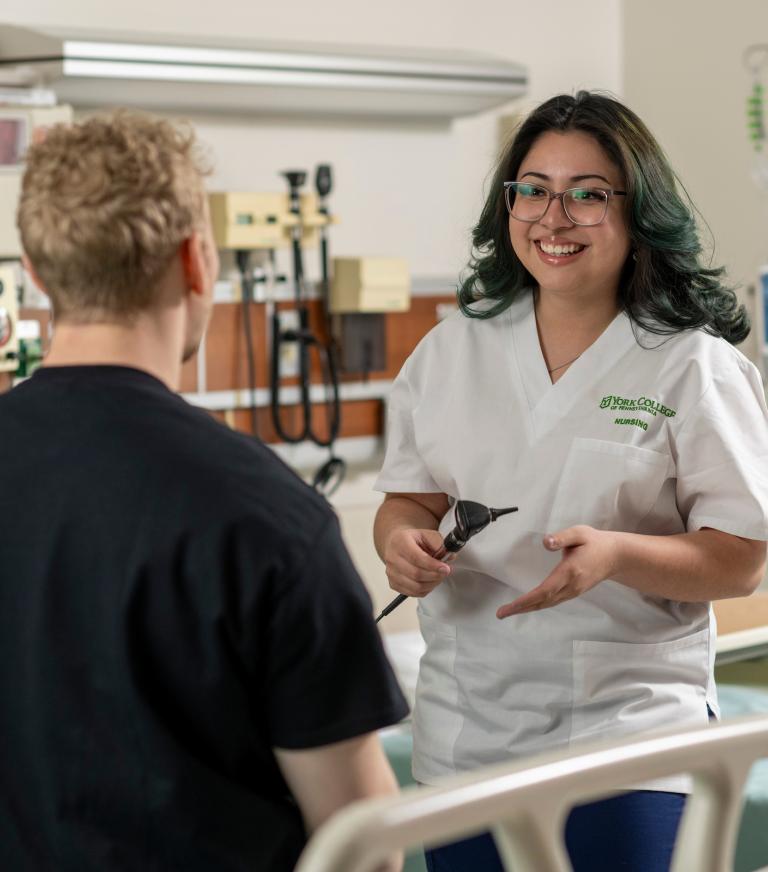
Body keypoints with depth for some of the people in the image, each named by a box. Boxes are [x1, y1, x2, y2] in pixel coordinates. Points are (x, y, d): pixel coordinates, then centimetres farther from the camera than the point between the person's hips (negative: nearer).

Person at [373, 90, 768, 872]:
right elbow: (408, 499, 13)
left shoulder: (696, 367, -6)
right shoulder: (450, 352, 6)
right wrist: (401, 541, -11)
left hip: (627, 741, -3)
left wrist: (616, 555, -25)